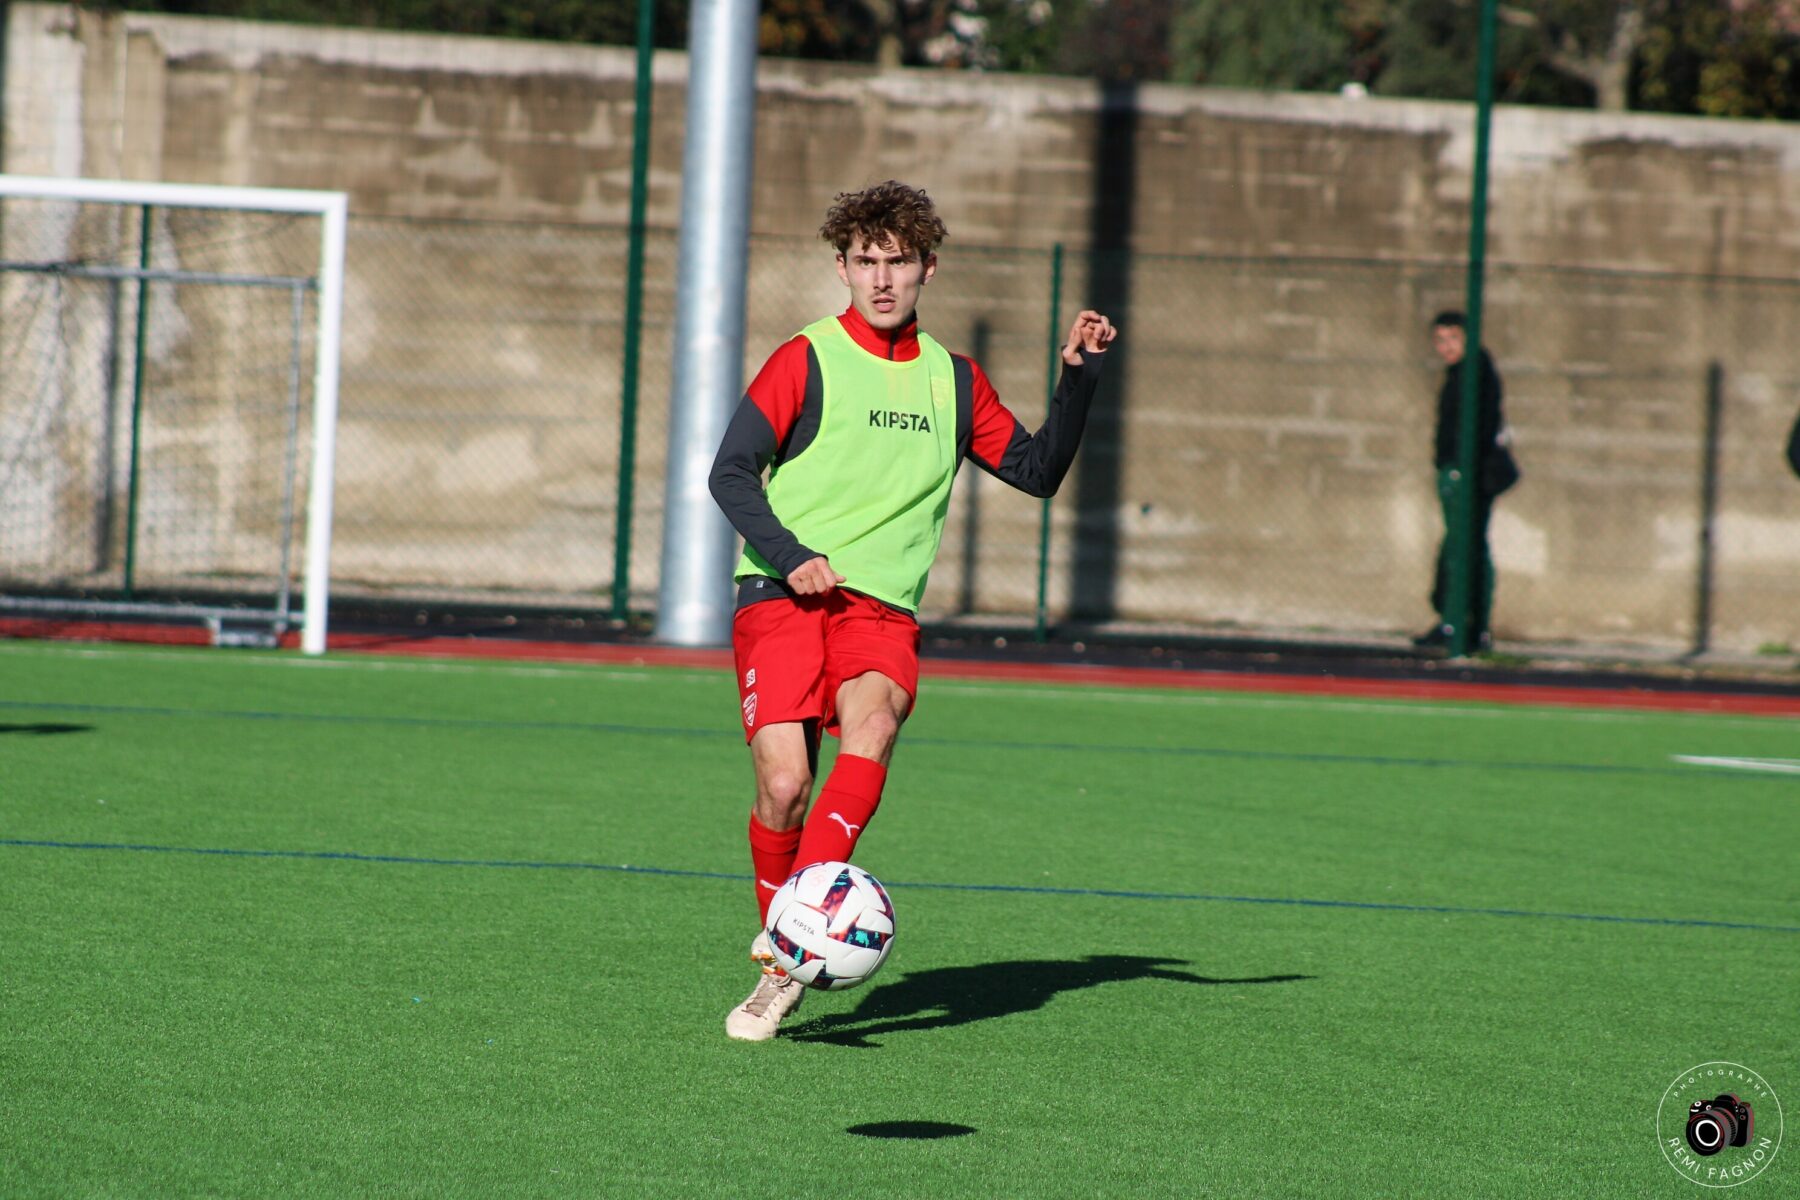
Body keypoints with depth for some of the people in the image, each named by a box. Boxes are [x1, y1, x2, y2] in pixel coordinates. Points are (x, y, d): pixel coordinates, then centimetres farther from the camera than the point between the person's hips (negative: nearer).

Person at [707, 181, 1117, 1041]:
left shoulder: (953, 381, 17)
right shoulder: (805, 362, 3)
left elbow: (1037, 471, 21)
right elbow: (731, 472, -4)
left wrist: (1078, 377, 10)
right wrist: (791, 557, -18)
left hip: (882, 608, 2)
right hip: (782, 597, -2)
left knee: (874, 718, -31)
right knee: (784, 784, -17)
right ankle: (778, 972, 5)